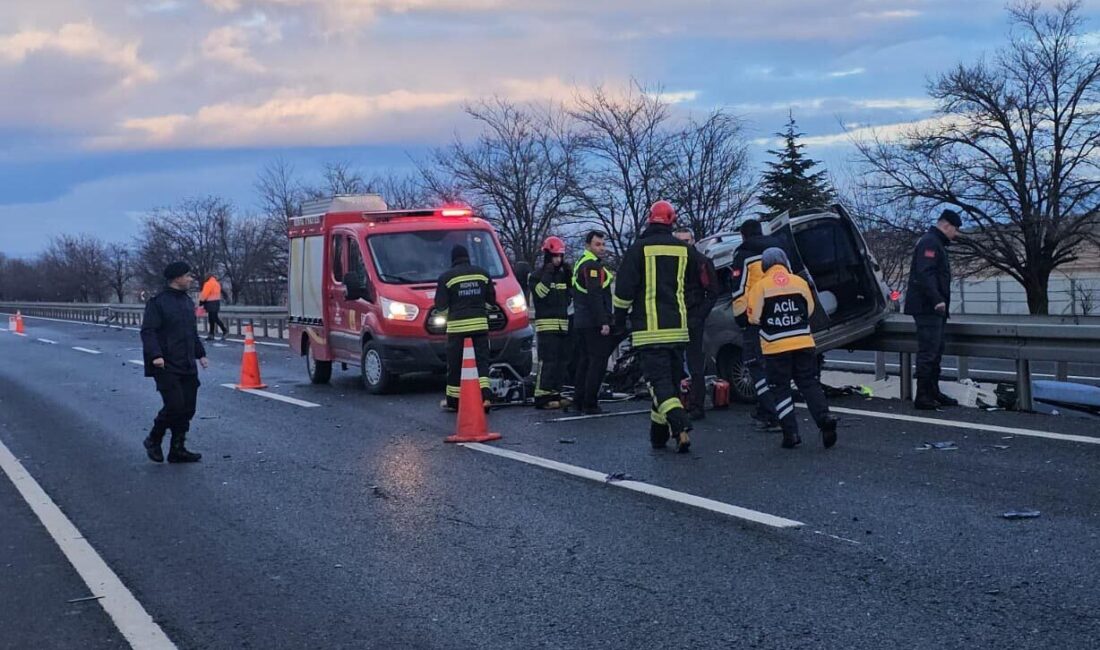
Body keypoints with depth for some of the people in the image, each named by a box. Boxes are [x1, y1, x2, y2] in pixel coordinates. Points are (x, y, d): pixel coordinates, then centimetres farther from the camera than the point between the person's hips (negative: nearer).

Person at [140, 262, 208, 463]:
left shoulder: (187, 302, 15)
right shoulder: (158, 302, -10)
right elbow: (148, 331, -15)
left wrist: (200, 354, 20)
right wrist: (155, 355, -26)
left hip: (187, 367, 8)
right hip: (166, 366, -8)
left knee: (187, 408, 6)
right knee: (175, 406, -13)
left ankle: (177, 449, 16)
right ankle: (153, 441, 10)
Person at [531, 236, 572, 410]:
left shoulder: (563, 275, 18)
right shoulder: (538, 276, -2)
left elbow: (570, 295, 19)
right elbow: (539, 293, -17)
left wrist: (569, 277, 8)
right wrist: (547, 275, -18)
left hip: (563, 324, 7)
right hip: (546, 324, -7)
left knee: (562, 361, 6)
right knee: (547, 361, -13)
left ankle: (554, 394, 13)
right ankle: (542, 397, -14)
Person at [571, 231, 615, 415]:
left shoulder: (581, 263, 18)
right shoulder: (593, 265, -14)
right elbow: (595, 296, -22)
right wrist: (604, 322, -23)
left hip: (581, 321, 10)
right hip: (594, 322, -10)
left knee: (585, 360, 16)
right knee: (598, 361, -7)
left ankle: (579, 401, 20)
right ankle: (590, 404, -8)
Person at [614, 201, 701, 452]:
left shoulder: (639, 249, -7)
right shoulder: (684, 250, 6)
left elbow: (624, 290, -7)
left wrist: (619, 318, 6)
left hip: (649, 330, -4)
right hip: (678, 328, 4)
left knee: (659, 381, -8)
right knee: (671, 380, 13)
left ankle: (681, 429, -27)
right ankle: (659, 434, 19)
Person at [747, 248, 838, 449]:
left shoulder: (760, 286, -7)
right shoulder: (800, 282, 2)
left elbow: (754, 317, -5)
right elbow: (809, 311, 11)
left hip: (775, 347, -2)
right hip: (803, 344, 2)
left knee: (781, 389, 7)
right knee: (809, 383, 11)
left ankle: (791, 433, 2)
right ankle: (824, 417, -9)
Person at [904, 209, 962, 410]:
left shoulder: (935, 243, 22)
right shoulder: (929, 243, -13)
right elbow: (925, 274, -25)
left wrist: (940, 301, 21)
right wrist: (937, 300, -30)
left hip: (933, 309, 11)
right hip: (927, 308, -11)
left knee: (935, 352, 15)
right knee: (928, 352, -10)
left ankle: (933, 393, 22)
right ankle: (923, 397, -9)